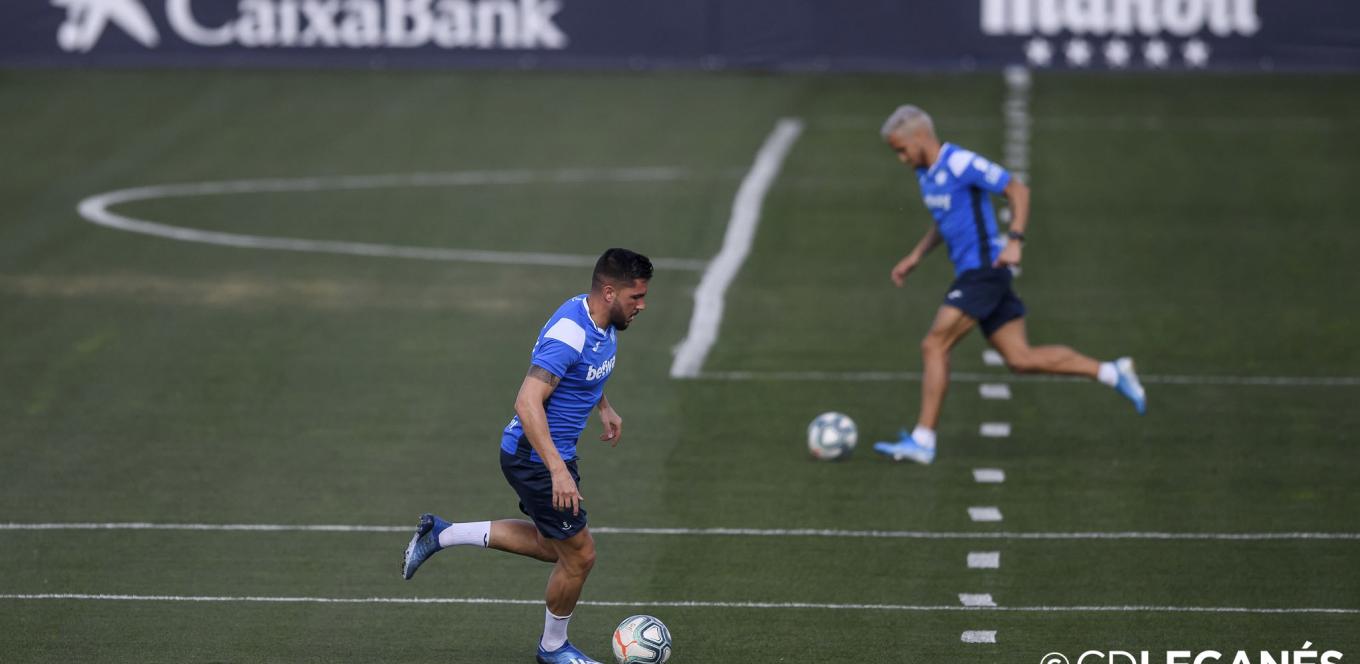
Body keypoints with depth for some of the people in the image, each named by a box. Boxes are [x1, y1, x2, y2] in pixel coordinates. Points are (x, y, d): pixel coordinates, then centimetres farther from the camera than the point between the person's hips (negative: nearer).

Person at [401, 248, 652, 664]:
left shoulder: (603, 322, 1)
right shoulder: (569, 333, -29)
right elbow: (527, 403, -34)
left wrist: (604, 407, 17)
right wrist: (558, 470, -37)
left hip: (554, 453, 10)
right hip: (535, 457, -10)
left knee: (552, 544, 23)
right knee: (579, 555, 2)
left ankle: (442, 535, 26)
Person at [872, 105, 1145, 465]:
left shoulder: (961, 164, -15)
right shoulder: (926, 173, 14)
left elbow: (1018, 190, -14)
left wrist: (1014, 240, -23)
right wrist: (915, 256, 21)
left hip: (984, 270, -9)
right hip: (972, 273, 9)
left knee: (934, 346, -12)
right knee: (1021, 358, 6)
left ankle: (922, 439, -10)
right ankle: (1113, 373, 12)